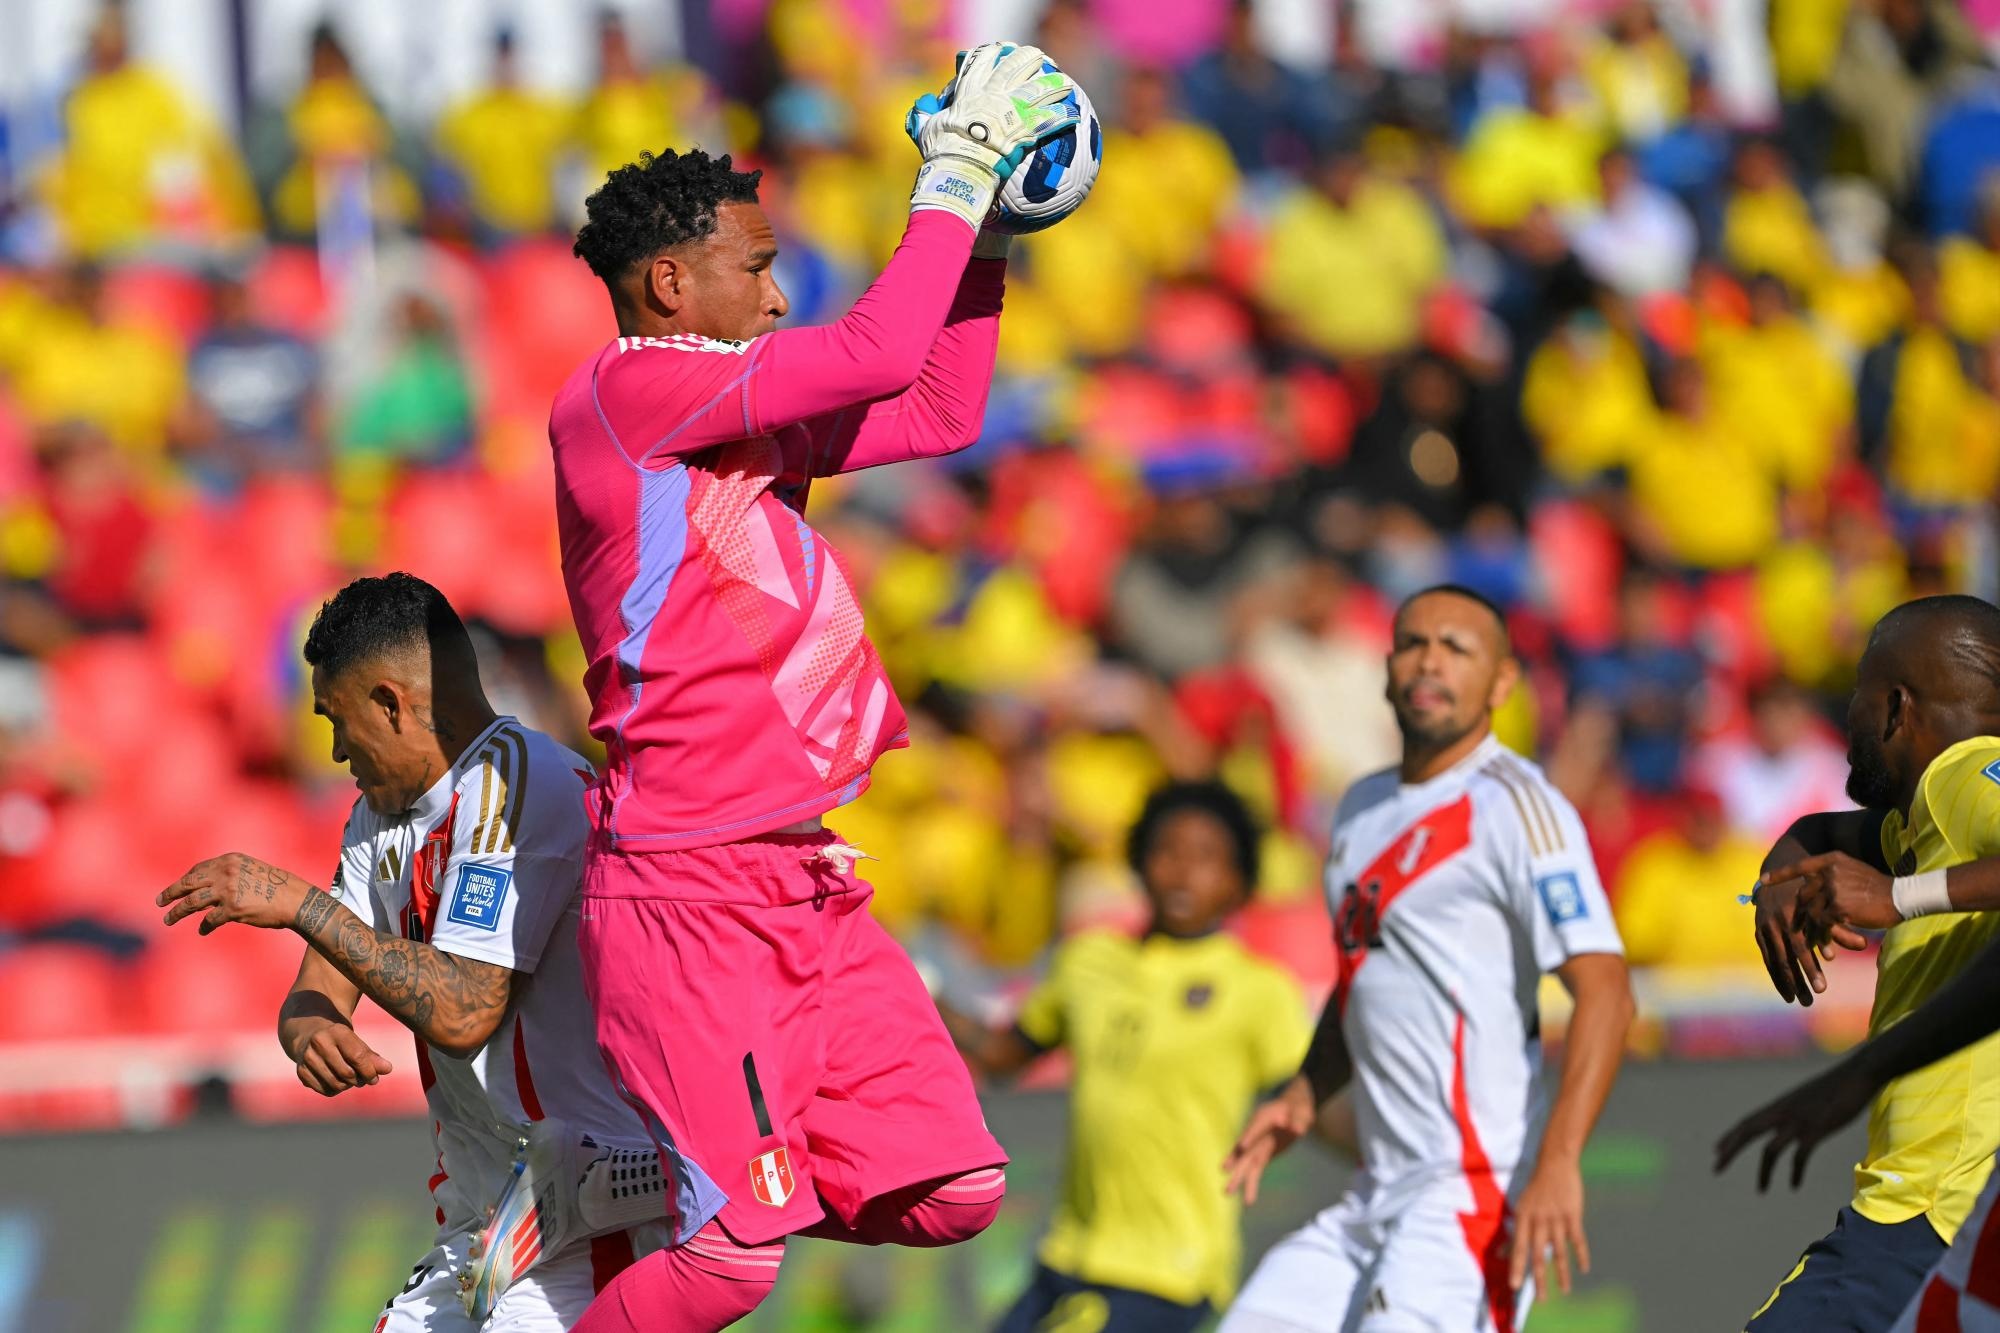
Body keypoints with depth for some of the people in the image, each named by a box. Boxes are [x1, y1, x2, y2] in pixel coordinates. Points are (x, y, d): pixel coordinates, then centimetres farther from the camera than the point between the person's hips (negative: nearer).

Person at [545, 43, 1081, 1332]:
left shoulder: (740, 417, 16)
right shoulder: (623, 393, -11)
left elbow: (941, 410, 27)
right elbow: (877, 357, -16)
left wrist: (983, 230, 19)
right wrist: (958, 170, -7)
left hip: (809, 885, 9)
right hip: (687, 896, -9)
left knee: (952, 1193, 1)